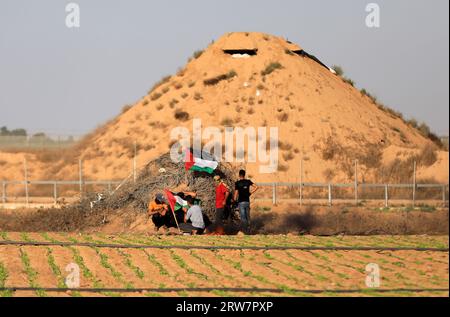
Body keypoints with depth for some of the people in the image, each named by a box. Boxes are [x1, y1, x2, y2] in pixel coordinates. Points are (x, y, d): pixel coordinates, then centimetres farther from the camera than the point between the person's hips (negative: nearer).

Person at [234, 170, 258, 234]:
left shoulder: (237, 183, -7)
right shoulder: (248, 182, 3)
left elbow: (236, 193, -9)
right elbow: (256, 187, -1)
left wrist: (235, 200, 5)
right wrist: (251, 193, 8)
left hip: (241, 202, -4)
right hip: (247, 201, 4)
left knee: (243, 217, -5)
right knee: (247, 216, 12)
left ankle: (244, 230, -11)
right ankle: (248, 230, 15)